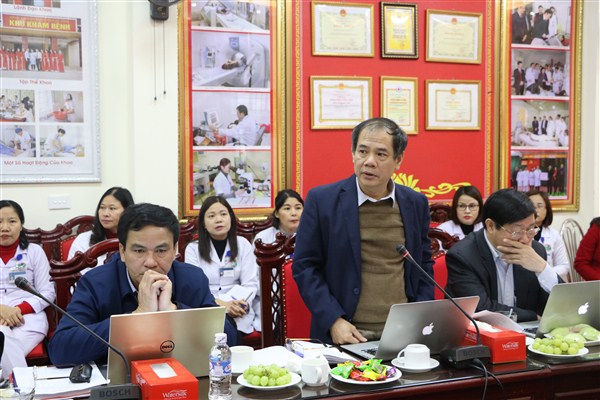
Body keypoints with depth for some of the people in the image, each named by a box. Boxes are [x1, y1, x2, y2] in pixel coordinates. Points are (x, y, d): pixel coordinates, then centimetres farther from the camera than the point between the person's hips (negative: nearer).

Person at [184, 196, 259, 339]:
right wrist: (221, 304, -22)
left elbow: (250, 284, 2)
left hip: (237, 315, 1)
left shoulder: (243, 244, 8)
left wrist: (240, 305, -20)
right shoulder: (193, 249, 5)